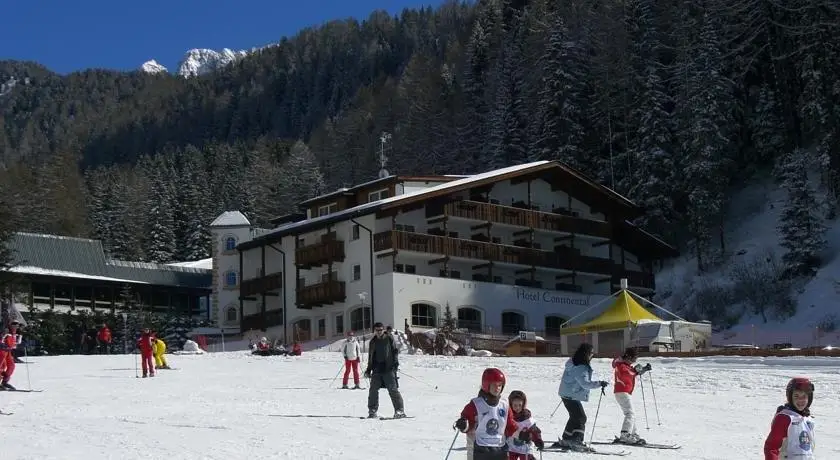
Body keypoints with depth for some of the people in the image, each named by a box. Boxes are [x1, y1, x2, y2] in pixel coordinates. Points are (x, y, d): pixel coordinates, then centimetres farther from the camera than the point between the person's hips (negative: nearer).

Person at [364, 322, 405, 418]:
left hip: (388, 369, -4)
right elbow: (370, 357, 21)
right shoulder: (373, 342, 15)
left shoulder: (389, 339, 3)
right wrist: (368, 370, 17)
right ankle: (372, 411, 8)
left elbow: (396, 351, 3)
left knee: (393, 389, -8)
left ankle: (400, 410, -5)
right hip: (377, 370, 4)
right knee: (373, 390, -1)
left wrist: (395, 362, -10)